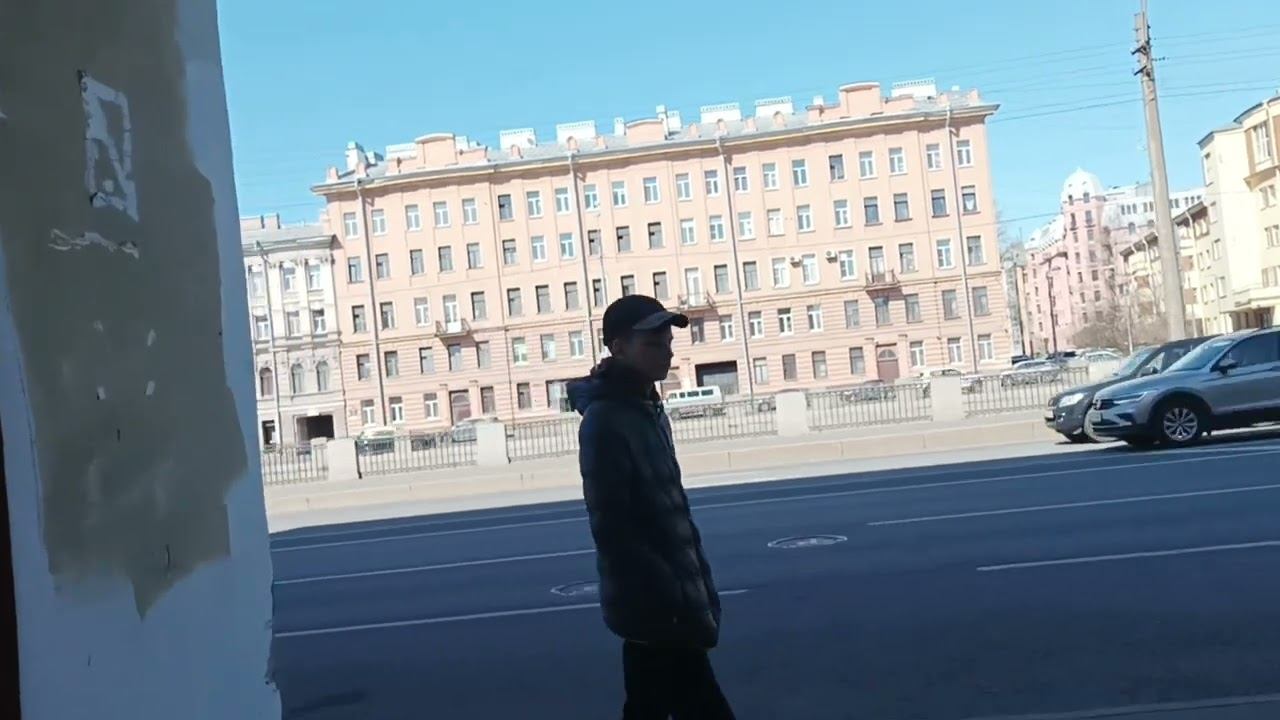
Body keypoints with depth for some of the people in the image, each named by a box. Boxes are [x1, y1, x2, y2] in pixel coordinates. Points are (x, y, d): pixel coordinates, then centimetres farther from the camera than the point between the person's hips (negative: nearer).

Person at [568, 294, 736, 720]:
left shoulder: (650, 413, 12)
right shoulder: (605, 421, -16)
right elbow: (613, 529, -21)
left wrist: (699, 589, 12)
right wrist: (679, 604, -22)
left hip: (660, 607, 9)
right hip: (656, 611, -9)